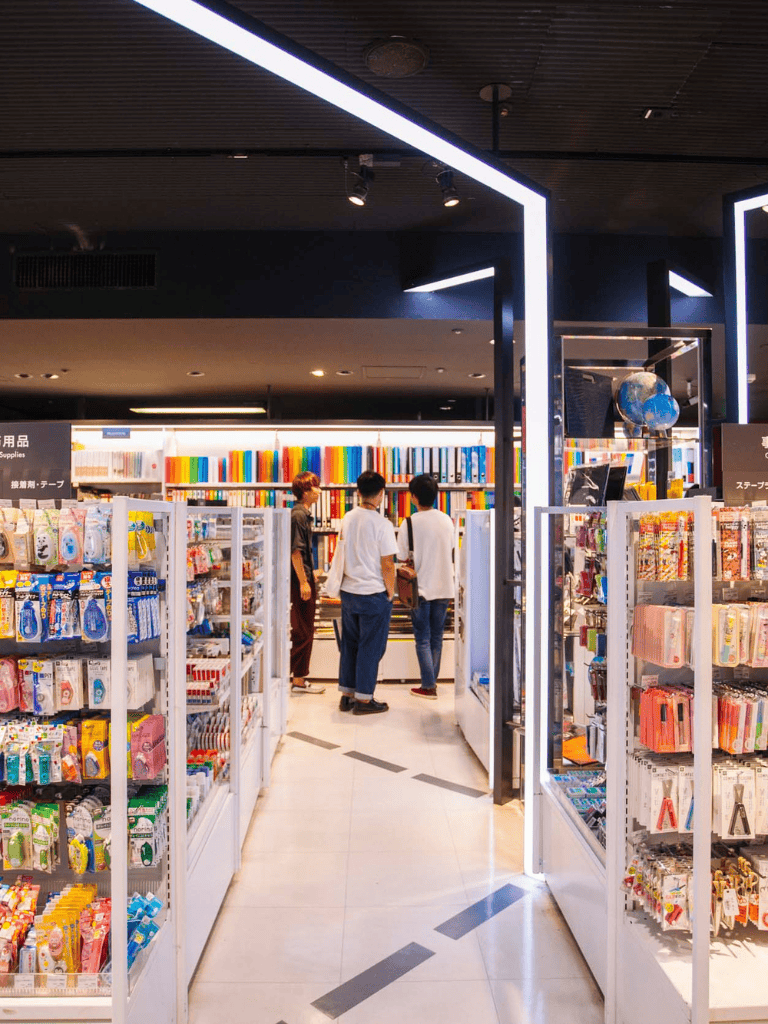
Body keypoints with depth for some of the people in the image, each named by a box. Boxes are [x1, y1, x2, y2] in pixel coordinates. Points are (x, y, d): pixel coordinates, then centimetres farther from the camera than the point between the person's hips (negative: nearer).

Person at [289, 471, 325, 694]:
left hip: (305, 580, 10)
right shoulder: (298, 515, -15)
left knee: (306, 633, 12)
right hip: (300, 581, -10)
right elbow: (295, 551, -20)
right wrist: (304, 582, -20)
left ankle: (299, 680, 19)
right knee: (302, 634, -6)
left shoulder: (304, 514, 15)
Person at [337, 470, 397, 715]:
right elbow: (387, 564, -14)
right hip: (374, 594, -6)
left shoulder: (347, 519, 4)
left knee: (349, 644, 15)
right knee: (371, 647, 4)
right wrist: (390, 593, -3)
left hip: (348, 591, 6)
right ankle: (364, 699, 10)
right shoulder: (382, 524, -15)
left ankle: (347, 695, 23)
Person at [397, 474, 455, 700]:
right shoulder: (447, 521, 2)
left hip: (421, 588, -4)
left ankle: (428, 686, 5)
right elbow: (451, 553, 11)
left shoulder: (410, 523, -12)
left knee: (423, 639, 5)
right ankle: (432, 679, 23)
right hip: (443, 587, 4)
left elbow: (402, 558, -8)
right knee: (436, 637, 15)